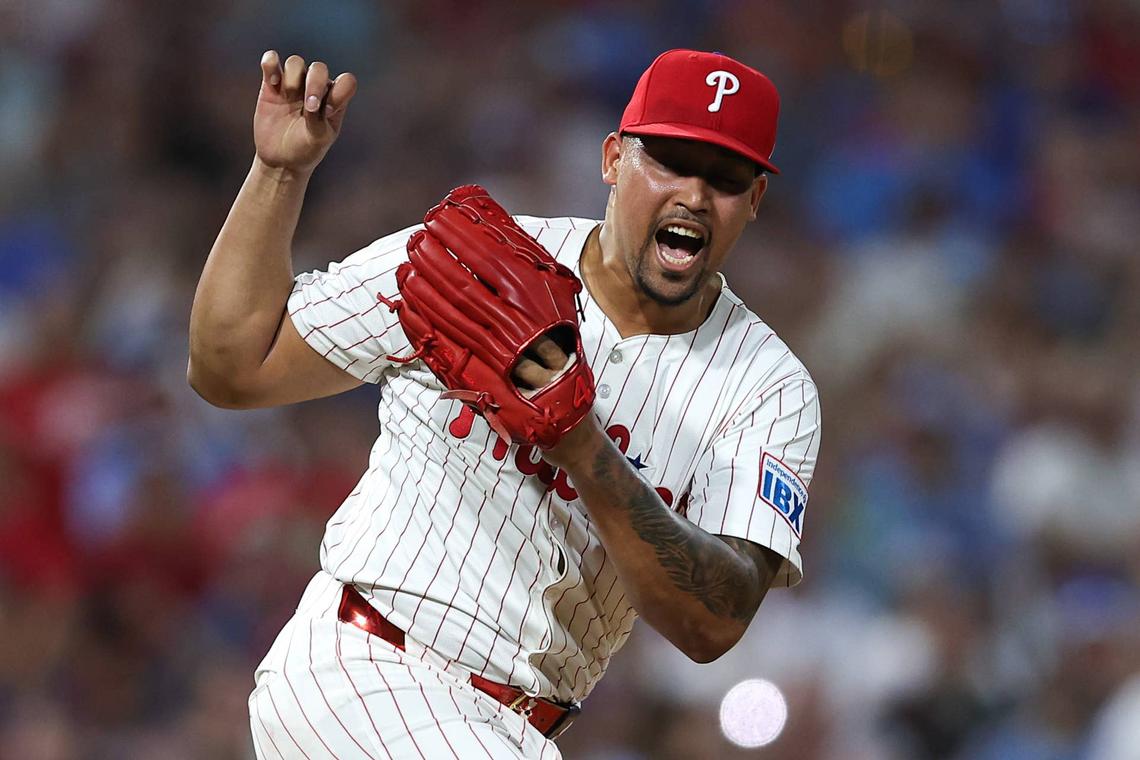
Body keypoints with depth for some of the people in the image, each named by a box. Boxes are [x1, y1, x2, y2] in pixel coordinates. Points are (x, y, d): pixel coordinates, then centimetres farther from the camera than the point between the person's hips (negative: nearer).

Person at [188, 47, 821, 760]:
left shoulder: (772, 386, -2)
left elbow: (714, 625, -16)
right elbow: (229, 369, 2)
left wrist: (584, 447, -29)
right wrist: (281, 172, -8)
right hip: (359, 669, -3)